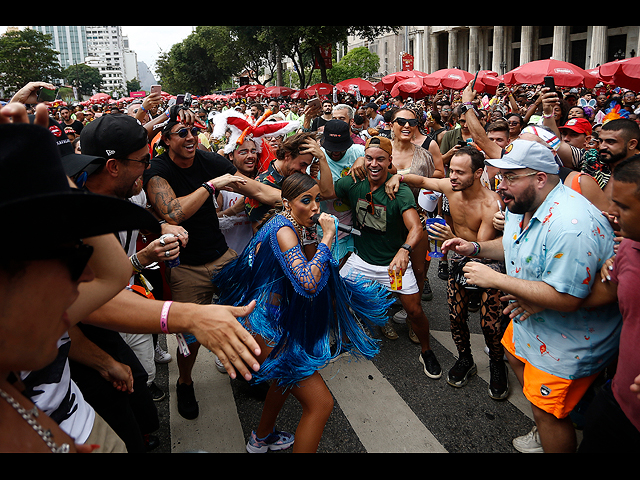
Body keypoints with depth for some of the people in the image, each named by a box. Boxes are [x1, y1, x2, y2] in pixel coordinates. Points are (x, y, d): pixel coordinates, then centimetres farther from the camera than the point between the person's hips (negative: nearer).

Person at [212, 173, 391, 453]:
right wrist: (327, 237, -26)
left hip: (279, 322, 11)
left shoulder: (286, 225, 8)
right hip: (268, 329, -11)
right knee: (321, 403, -6)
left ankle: (261, 439, 56)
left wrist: (315, 239, 1)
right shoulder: (283, 230, -22)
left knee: (287, 377, 35)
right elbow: (308, 283, -35)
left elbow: (302, 268, 17)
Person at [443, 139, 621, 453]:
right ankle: (544, 432, 52)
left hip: (568, 340, -10)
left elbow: (565, 298, -36)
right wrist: (475, 248, -1)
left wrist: (496, 279, -32)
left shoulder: (571, 224, -35)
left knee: (548, 413, -1)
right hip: (531, 320, 10)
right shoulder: (520, 205, -2)